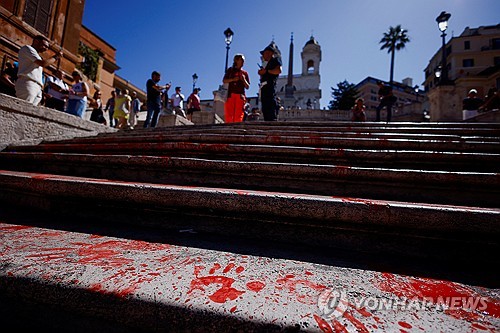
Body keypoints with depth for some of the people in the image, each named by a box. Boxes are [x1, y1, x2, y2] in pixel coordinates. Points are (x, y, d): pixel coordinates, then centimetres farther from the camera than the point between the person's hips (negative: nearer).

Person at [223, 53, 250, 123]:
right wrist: (233, 79, -6)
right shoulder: (230, 70, 16)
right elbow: (224, 80, 10)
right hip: (231, 94, -1)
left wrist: (244, 80, -3)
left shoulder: (245, 73, 19)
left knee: (239, 115, -7)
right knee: (228, 113, -10)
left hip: (241, 95, 1)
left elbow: (247, 87, 15)